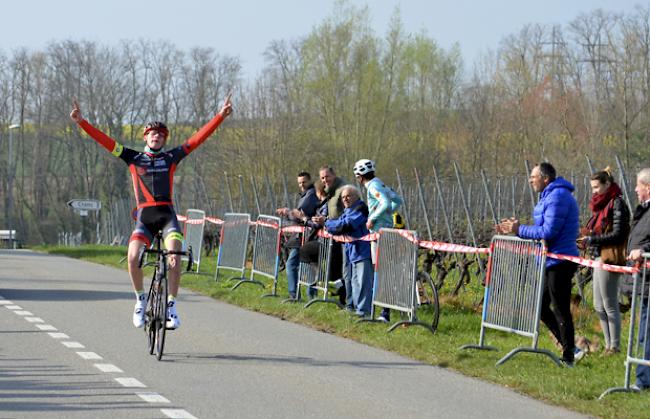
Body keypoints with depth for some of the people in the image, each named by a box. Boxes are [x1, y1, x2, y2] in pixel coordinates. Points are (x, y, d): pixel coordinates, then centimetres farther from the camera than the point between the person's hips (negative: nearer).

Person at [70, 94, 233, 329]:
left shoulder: (171, 157, 11)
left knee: (174, 256, -22)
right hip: (144, 216, 0)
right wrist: (81, 122, -4)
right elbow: (105, 141, 5)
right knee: (133, 256, -22)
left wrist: (221, 115, -2)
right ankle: (140, 299, 1)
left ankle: (171, 304, -10)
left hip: (167, 214, 0)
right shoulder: (133, 158, 11)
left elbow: (198, 138, 6)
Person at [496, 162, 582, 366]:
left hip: (560, 263, -11)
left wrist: (520, 230, -15)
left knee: (561, 311, -4)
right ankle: (570, 348, 18)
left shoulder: (557, 197, -17)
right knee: (541, 307, 14)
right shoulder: (548, 196, 17)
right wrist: (514, 228, 10)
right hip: (550, 262, 11)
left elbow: (549, 232, -23)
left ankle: (569, 356, 4)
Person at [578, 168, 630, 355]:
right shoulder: (602, 204, 15)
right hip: (598, 258, 10)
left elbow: (618, 235, -18)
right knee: (599, 306, 14)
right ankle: (609, 344, 21)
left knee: (610, 305, -3)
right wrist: (586, 240, 3)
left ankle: (615, 346, 4)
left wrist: (592, 239, -17)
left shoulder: (617, 204, -13)